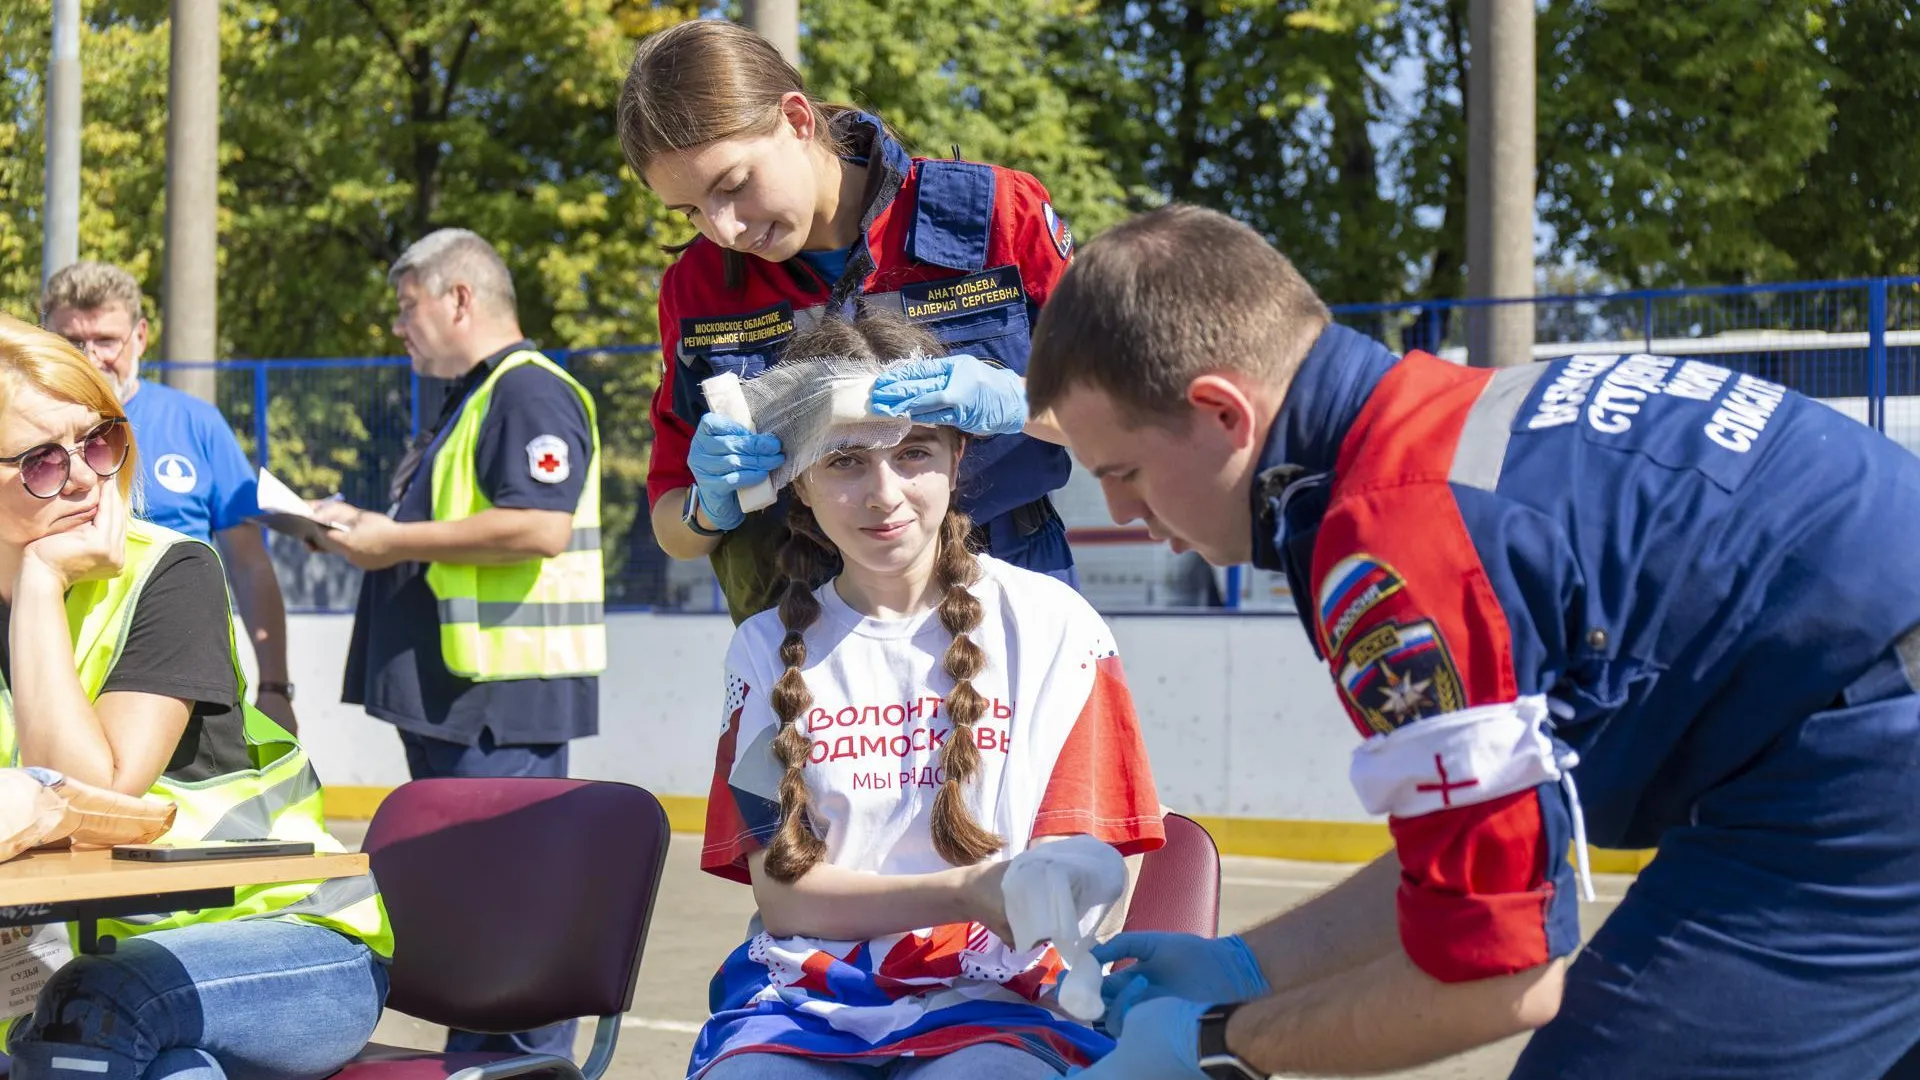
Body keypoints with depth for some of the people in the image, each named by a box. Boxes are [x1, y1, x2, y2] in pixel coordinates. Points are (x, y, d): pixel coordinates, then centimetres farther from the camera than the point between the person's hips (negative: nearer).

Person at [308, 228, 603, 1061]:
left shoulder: (530, 392, -13)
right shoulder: (472, 400, 22)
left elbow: (540, 526, -25)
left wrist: (398, 540, -18)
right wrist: (366, 527, 15)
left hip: (502, 698, -11)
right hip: (453, 696, 11)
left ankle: (531, 1060, -3)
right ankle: (474, 1058, 23)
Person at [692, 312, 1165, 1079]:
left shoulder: (1050, 623, 5)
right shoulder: (769, 649, 12)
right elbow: (781, 892, 3)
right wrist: (968, 892, -15)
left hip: (994, 1002, -2)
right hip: (804, 1001, 3)